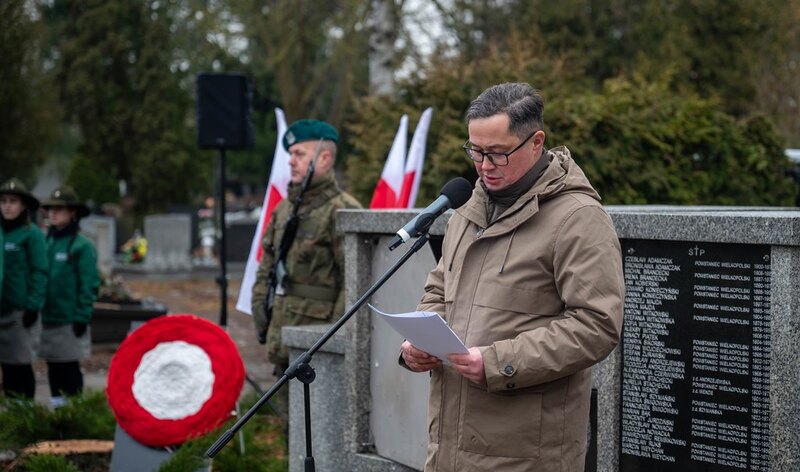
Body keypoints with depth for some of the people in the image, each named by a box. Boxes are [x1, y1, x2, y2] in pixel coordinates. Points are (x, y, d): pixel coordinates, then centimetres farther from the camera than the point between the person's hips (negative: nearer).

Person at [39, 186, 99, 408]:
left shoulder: (82, 246, -8)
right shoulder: (47, 242, 8)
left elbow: (89, 285, -9)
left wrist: (82, 317, -13)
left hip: (70, 321, -5)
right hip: (47, 317, 5)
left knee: (69, 369, 0)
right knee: (54, 369, 12)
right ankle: (57, 406, 21)